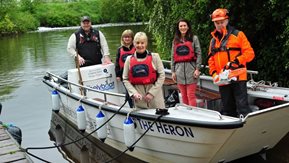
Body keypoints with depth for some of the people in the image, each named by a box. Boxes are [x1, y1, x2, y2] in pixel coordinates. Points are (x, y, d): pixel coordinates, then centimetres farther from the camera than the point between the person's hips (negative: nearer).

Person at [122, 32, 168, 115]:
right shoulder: (129, 59, 7)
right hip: (139, 97, 2)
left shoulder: (154, 57, 1)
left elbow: (161, 76, -2)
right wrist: (134, 93, -8)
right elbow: (125, 79, 6)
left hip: (154, 94, -1)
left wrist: (152, 93, -8)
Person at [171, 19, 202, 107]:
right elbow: (173, 56, 15)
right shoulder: (175, 41, 16)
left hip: (191, 70, -3)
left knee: (191, 95, -7)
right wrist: (173, 71, 9)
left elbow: (198, 54, 0)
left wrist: (197, 69, -8)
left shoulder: (194, 38, 5)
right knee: (184, 96, 7)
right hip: (179, 70, 4)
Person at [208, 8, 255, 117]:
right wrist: (214, 74, 0)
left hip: (238, 77, -5)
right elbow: (211, 60, 16)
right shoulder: (213, 40, 16)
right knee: (227, 109, 12)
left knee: (242, 108, -9)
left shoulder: (238, 35, 1)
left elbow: (249, 53, -5)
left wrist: (236, 61, -18)